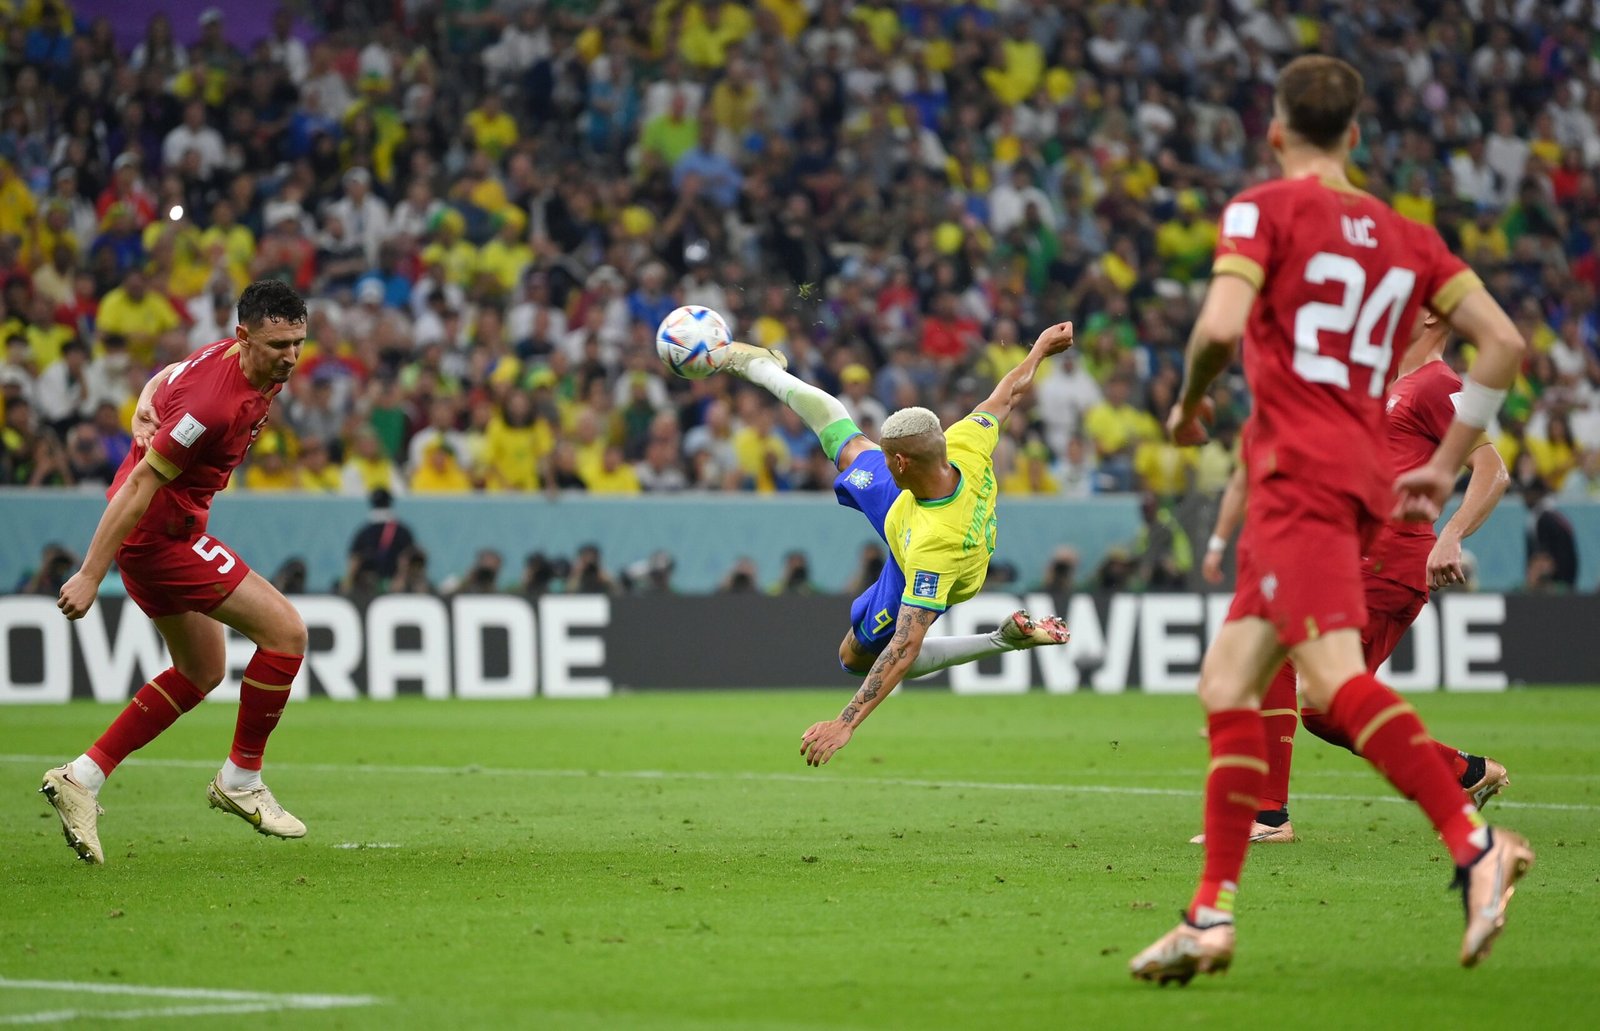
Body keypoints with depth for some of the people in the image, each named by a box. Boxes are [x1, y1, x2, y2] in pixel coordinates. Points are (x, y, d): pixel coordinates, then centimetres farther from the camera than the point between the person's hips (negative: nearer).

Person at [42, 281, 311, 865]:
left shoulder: (243, 363, 2)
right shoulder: (216, 400, -28)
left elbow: (165, 379, 20)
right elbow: (142, 482, -26)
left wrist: (147, 412, -2)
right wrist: (91, 576, -25)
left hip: (162, 532, 10)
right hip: (161, 532, -10)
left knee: (202, 673, 18)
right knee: (285, 631, -10)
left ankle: (82, 777, 16)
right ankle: (241, 779, 3)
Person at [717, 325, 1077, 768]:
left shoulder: (937, 545, -52)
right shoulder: (965, 446, -38)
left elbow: (905, 647, -50)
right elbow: (1006, 397, -17)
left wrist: (846, 724, -51)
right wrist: (1040, 350, 4)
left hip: (916, 578, -5)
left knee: (857, 657, 19)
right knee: (846, 446, 21)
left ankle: (1002, 640, 16)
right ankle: (759, 366, 49)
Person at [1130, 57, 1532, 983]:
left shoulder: (1264, 210, 0)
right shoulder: (1405, 236, 18)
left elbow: (1222, 325, -16)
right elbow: (1505, 341, 12)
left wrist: (1190, 401, 4)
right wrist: (1446, 465, 18)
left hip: (1301, 471, -8)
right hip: (1364, 479, 8)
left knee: (1334, 672, -23)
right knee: (1228, 685, 11)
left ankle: (1476, 845, -38)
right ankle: (1212, 915, 7)